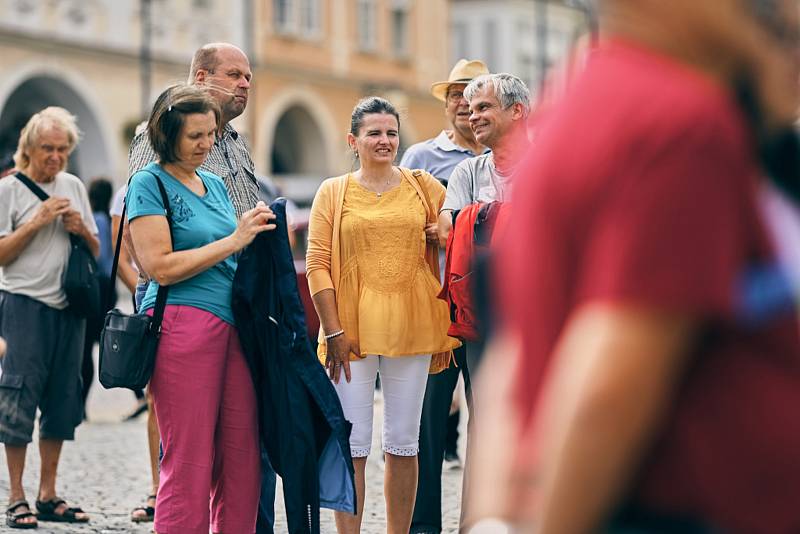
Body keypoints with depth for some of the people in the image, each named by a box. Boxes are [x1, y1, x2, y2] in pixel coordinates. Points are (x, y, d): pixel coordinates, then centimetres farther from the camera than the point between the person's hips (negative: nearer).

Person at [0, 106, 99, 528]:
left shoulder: (73, 187, 13)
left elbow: (95, 252, 18)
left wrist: (81, 229, -2)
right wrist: (37, 221, -13)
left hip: (68, 306, 5)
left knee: (61, 398, 6)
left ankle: (48, 496, 14)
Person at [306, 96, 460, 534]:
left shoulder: (423, 187, 9)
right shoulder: (333, 193, 5)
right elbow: (317, 266, -1)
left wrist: (442, 235, -3)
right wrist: (334, 332, -9)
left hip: (410, 328, 2)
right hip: (352, 329, -2)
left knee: (403, 443, 8)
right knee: (352, 445, -2)